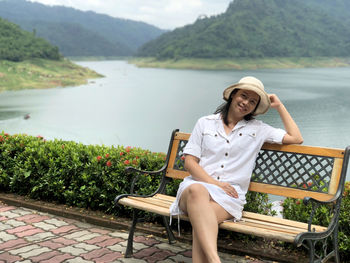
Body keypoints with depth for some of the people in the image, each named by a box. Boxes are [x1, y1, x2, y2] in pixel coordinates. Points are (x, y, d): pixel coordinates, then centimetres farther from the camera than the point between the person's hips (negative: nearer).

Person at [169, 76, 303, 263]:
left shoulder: (257, 129, 19)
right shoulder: (205, 123, 16)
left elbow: (296, 139, 14)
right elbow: (190, 162, 8)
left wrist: (279, 106, 17)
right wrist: (214, 183, -8)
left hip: (229, 195, 1)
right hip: (198, 183, 0)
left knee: (201, 219, -36)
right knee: (197, 191, -41)